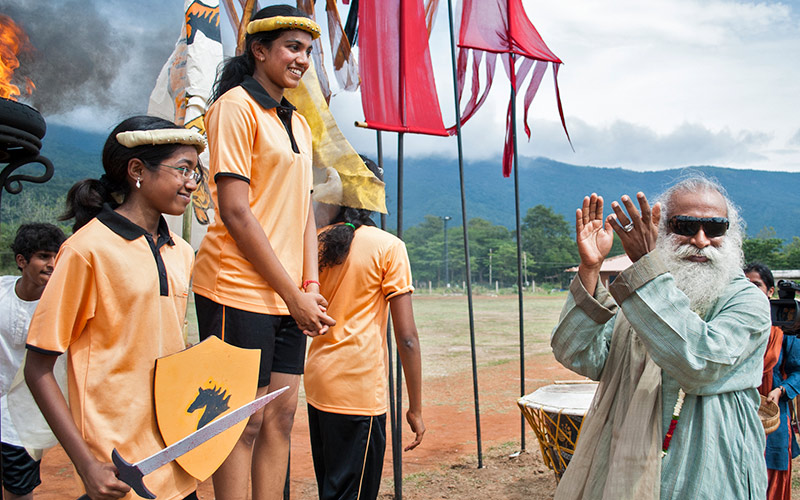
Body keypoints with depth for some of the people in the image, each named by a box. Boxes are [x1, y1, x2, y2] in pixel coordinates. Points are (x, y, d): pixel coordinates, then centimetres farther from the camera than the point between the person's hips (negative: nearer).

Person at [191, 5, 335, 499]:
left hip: (289, 297, 8)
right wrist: (294, 294, -13)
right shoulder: (236, 106, -7)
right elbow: (236, 214, -14)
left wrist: (310, 286, 2)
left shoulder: (299, 123, 18)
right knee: (244, 421, -1)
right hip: (239, 291, -8)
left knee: (281, 415, 10)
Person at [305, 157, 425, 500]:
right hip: (359, 391, -6)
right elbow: (407, 338, -10)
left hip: (317, 382, 6)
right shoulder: (388, 247, -7)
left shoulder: (316, 243, 7)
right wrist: (415, 408, -4)